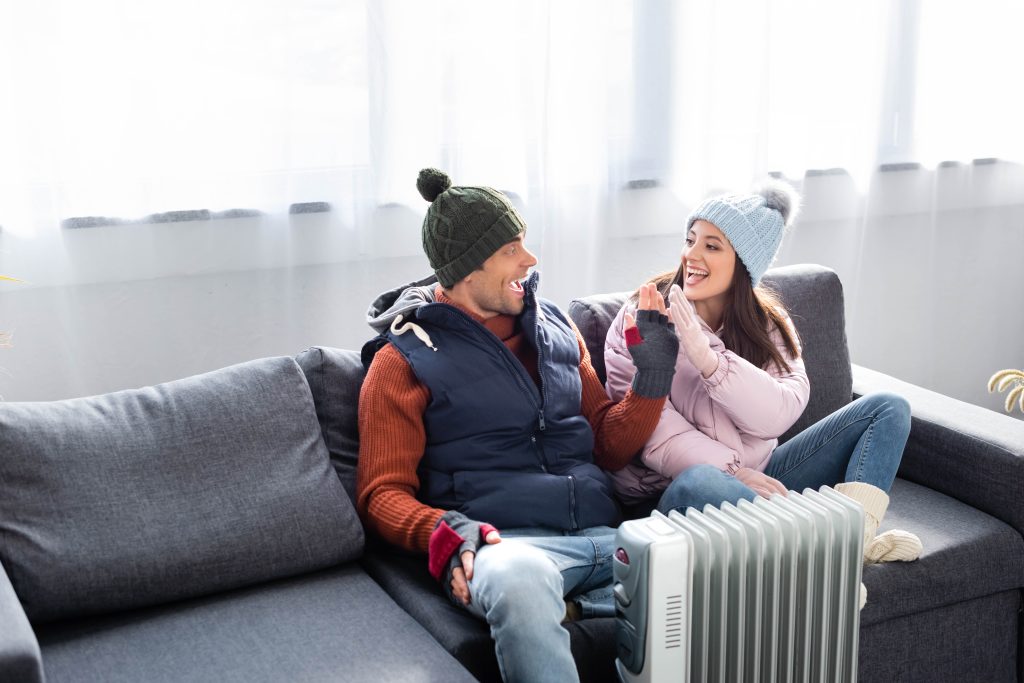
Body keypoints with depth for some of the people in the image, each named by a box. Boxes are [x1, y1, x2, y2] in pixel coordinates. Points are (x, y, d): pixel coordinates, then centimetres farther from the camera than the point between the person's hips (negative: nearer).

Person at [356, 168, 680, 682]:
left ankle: (569, 606, -13)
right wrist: (448, 532, -17)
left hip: (602, 534, 6)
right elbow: (383, 493, 4)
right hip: (501, 541, -5)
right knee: (521, 579, -43)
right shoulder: (404, 359, 7)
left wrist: (651, 378, 5)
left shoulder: (554, 327, 21)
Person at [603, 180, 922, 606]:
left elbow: (780, 413, -13)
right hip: (677, 490, -5)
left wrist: (708, 359, -25)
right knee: (700, 483, -42)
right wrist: (731, 470, -26)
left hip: (756, 479, 5)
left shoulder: (767, 324, 6)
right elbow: (653, 432, -14)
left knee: (888, 409, -2)